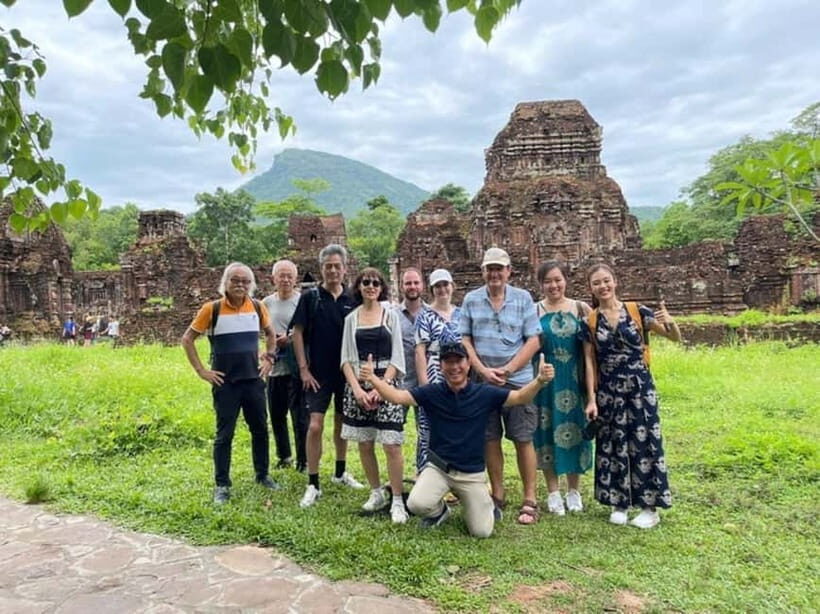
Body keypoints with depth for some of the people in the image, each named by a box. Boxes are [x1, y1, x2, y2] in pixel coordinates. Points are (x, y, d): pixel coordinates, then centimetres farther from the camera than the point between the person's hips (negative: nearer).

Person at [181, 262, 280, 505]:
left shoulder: (257, 307, 0)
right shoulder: (212, 309, -10)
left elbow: (270, 334, 18)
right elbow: (187, 339, -2)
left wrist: (269, 358, 8)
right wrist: (201, 370, -7)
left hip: (254, 380, 4)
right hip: (225, 383, -3)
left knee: (260, 429, 13)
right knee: (224, 434, 4)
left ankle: (262, 475, 29)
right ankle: (222, 485, 17)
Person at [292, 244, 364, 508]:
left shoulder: (352, 300, 3)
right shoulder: (310, 297, -4)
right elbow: (298, 333, -4)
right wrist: (303, 369, -9)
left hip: (346, 372, 3)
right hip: (317, 374, -3)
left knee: (342, 422, 15)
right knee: (315, 426, -8)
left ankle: (340, 472, 32)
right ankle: (313, 484, 3)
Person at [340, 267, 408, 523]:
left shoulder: (391, 315, 3)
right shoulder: (351, 319, 9)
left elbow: (397, 357, -2)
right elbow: (346, 358, 6)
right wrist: (357, 389, -8)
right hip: (358, 386, 3)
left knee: (391, 444, -7)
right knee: (364, 443, 7)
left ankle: (397, 501, 3)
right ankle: (376, 492, 24)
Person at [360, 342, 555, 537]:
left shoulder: (485, 394, -7)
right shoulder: (431, 393, -7)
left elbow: (521, 398, -10)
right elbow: (397, 396, -16)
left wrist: (539, 380, -30)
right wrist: (372, 378, -33)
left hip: (472, 473, 0)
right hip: (438, 467, 0)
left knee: (482, 532, -5)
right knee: (417, 504, -25)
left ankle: (483, 504, 31)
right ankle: (439, 511, 13)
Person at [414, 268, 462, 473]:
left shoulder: (461, 314, 12)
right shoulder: (425, 316, 0)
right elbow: (420, 352, -6)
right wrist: (424, 384, -13)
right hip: (434, 381, -4)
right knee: (429, 432, -2)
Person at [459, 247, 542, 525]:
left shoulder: (523, 299, 2)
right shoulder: (471, 300, 6)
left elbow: (533, 341, -2)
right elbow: (464, 340, 4)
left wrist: (507, 370, -11)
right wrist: (483, 370, -9)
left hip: (518, 381, -2)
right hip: (482, 381, 2)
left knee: (523, 439, 2)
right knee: (490, 440, 10)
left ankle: (530, 500, 13)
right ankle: (497, 495, 25)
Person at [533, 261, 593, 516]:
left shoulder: (582, 309, 2)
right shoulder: (533, 311, 0)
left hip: (574, 381, 1)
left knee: (575, 431, 9)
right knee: (547, 431, 6)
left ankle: (574, 491, 27)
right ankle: (553, 492, 21)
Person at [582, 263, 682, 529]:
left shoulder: (636, 311, -2)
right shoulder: (590, 321, 1)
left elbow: (675, 338, 0)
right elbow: (590, 362, 1)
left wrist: (670, 322, -22)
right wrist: (591, 398, -4)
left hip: (640, 388, -1)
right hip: (608, 392, 1)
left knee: (644, 444, 4)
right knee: (613, 446, 9)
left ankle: (650, 507, 18)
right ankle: (619, 503, 25)